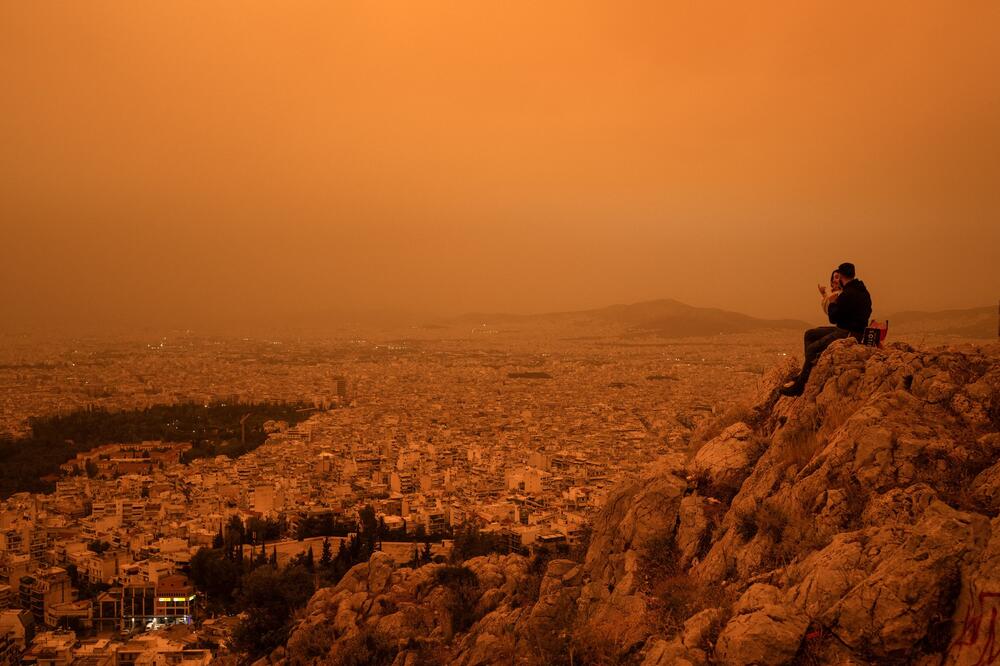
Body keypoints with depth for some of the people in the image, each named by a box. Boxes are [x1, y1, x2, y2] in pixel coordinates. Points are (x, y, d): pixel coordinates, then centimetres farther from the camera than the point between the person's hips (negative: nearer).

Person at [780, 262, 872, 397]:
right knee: (810, 334, 13)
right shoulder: (861, 290, 12)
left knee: (812, 349, -13)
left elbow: (833, 318, -16)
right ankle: (805, 373, 9)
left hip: (848, 334, -11)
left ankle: (799, 386, -8)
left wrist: (832, 303, 1)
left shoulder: (847, 294, -20)